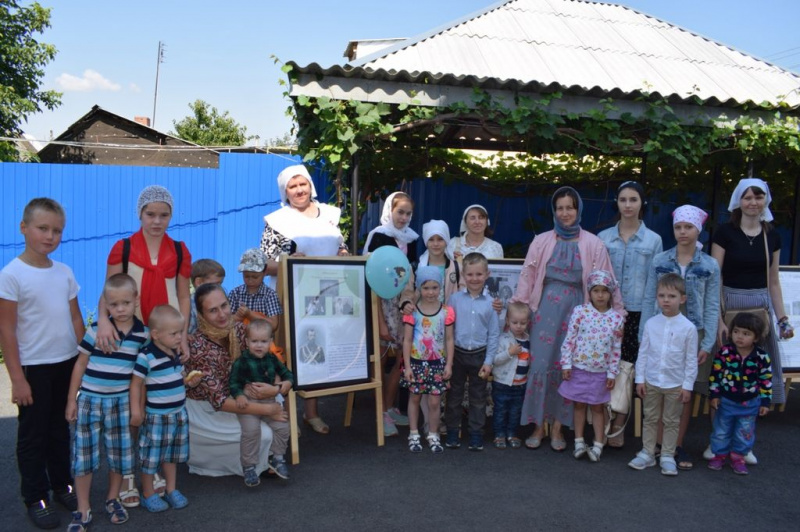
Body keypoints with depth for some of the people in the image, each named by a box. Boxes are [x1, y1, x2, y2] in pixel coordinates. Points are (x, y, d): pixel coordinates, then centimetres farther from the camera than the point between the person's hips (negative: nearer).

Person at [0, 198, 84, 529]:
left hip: (68, 363, 5)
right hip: (34, 367, -5)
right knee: (33, 434, 7)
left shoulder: (64, 272, 3)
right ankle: (36, 498, 20)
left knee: (62, 428, 15)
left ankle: (62, 484, 30)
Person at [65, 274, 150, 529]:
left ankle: (113, 499, 30)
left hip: (120, 401, 1)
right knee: (84, 452, 4)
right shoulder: (96, 330, -9)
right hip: (89, 399, -1)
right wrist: (71, 399, 0)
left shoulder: (143, 333, -5)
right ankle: (83, 508, 17)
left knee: (119, 452, 10)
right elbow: (80, 365, -1)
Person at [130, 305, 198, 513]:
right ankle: (148, 494, 21)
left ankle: (171, 490, 31)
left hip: (178, 413, 7)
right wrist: (136, 411, -16)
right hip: (156, 415, -7)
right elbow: (136, 384, -15)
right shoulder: (146, 356, -20)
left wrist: (189, 381, 3)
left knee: (171, 454, 18)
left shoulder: (175, 353, 5)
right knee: (151, 456, 5)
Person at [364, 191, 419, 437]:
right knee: (383, 360, -2)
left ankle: (389, 408, 21)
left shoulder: (411, 239, 10)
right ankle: (382, 412, 10)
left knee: (402, 357, 7)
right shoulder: (378, 237, -8)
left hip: (405, 303, 6)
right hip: (384, 303, -6)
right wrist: (381, 323, -15)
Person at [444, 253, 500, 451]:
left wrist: (488, 361, -4)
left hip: (479, 355, 0)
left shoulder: (490, 302, -4)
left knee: (478, 397, 11)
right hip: (457, 354, 0)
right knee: (454, 395, 11)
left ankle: (476, 434, 22)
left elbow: (494, 334, 0)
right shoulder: (455, 298, -4)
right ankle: (452, 432, 23)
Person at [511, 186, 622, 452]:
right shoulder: (542, 241, 4)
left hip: (575, 310, 0)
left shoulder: (593, 244, 3)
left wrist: (617, 312, -4)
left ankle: (557, 428, 18)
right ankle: (538, 427, 12)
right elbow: (527, 276, 2)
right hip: (546, 308, 0)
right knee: (540, 365, -2)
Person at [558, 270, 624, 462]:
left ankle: (598, 445, 19)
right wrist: (566, 364, -7)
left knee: (598, 407, 12)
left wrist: (612, 373, 0)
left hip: (601, 372, 1)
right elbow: (569, 339, -5)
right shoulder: (580, 312, -7)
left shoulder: (617, 318, -3)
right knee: (579, 404, 11)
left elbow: (616, 348, 1)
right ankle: (579, 442, 22)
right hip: (579, 368, 0)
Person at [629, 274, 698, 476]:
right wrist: (640, 379, 0)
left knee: (671, 422, 11)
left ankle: (667, 456, 23)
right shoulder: (650, 324, -3)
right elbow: (643, 353, 2)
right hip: (651, 381, 2)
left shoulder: (688, 327, -9)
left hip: (675, 384, -2)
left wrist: (688, 385, -6)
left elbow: (691, 360, -5)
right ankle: (647, 453, 25)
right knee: (650, 419, 13)